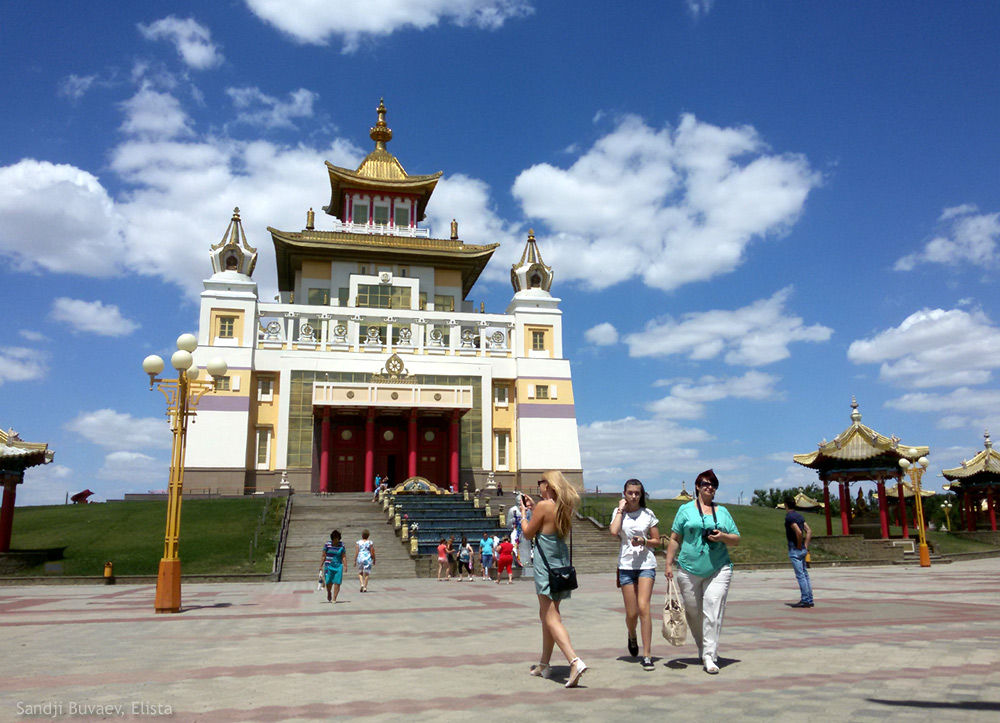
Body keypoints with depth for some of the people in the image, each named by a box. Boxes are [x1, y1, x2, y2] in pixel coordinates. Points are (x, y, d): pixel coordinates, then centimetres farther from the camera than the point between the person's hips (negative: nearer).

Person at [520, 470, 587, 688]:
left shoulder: (543, 506, -14)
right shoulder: (564, 507, 8)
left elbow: (529, 534, -5)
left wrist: (524, 513, 9)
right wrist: (533, 508, 23)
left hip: (546, 565, -8)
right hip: (562, 563, 8)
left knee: (551, 618, -10)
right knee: (547, 614, 19)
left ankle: (575, 661, -24)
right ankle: (544, 664, 28)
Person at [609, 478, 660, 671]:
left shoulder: (648, 514, 5)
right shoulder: (618, 512, 5)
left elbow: (657, 541, 8)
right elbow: (614, 532, -14)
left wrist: (643, 542, -11)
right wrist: (620, 510, -8)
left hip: (646, 564, -1)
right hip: (626, 565, 1)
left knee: (643, 607, -15)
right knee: (631, 613, 2)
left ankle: (646, 655, -9)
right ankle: (631, 636, 37)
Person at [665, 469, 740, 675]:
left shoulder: (722, 512, 13)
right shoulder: (686, 509, 7)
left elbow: (736, 540, 14)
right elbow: (675, 539, 6)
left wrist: (723, 537, -7)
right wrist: (669, 564, 1)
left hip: (718, 570, 0)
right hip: (689, 570, 0)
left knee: (713, 613, -9)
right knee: (693, 612, 7)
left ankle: (710, 657, -5)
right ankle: (703, 648, 29)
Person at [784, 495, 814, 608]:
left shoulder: (789, 517, -15)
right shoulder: (799, 515, 13)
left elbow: (798, 532, -26)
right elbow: (809, 531, 14)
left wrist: (799, 546, -14)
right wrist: (805, 546, 11)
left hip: (795, 549, -9)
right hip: (802, 550, 9)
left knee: (800, 575, -7)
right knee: (805, 574, 12)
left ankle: (805, 600, -6)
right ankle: (809, 600, 16)